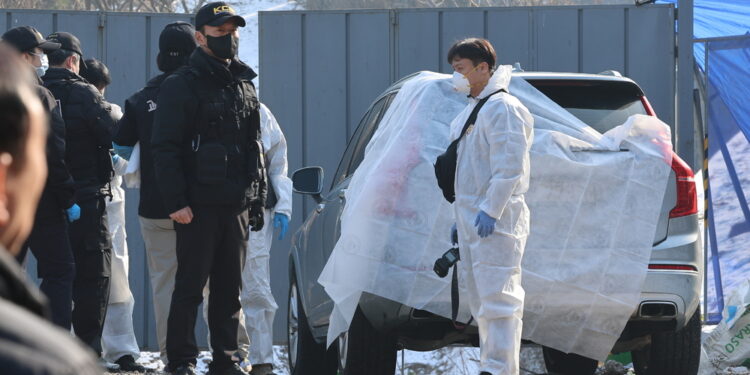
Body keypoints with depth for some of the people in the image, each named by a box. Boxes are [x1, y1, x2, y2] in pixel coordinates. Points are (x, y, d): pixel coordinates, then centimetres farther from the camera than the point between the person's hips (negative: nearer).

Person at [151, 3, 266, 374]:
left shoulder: (244, 85, 16)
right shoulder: (182, 86, -5)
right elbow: (165, 147, -10)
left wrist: (258, 199, 15)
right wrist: (176, 201, -18)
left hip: (237, 205, 6)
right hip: (199, 205, -6)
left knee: (230, 287, 9)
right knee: (190, 285, -4)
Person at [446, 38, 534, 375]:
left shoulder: (503, 108, -12)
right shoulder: (468, 112, 20)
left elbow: (509, 167, -20)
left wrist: (490, 210, -24)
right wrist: (459, 216, 21)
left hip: (495, 220, -11)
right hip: (471, 218, 11)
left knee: (497, 296, -12)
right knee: (480, 298, 12)